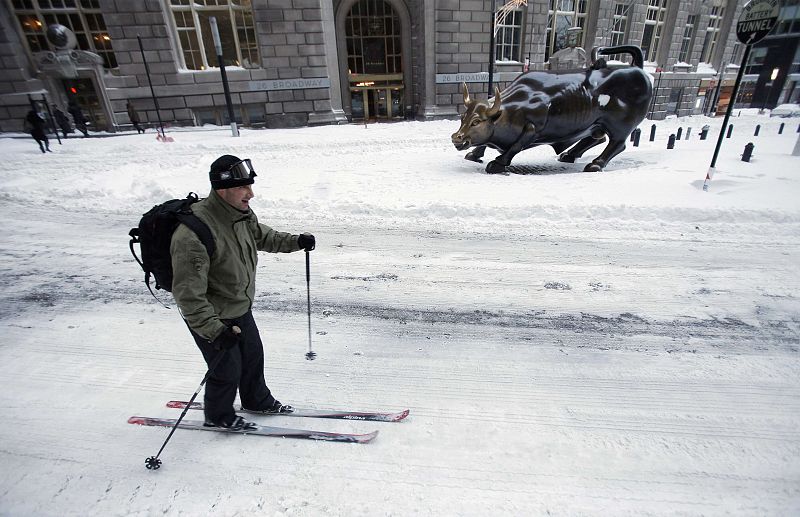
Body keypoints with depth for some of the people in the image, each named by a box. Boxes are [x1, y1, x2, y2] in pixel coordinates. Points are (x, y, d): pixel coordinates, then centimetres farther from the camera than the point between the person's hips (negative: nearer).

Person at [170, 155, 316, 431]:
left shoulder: (241, 213, -7)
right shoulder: (193, 232, -34)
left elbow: (262, 236, 14)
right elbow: (188, 294, -32)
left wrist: (296, 241, 3)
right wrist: (214, 330, -35)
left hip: (241, 308, 8)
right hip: (212, 317, -8)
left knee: (253, 356, 23)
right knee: (228, 370, 9)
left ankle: (257, 400, 49)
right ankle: (218, 416, 40)